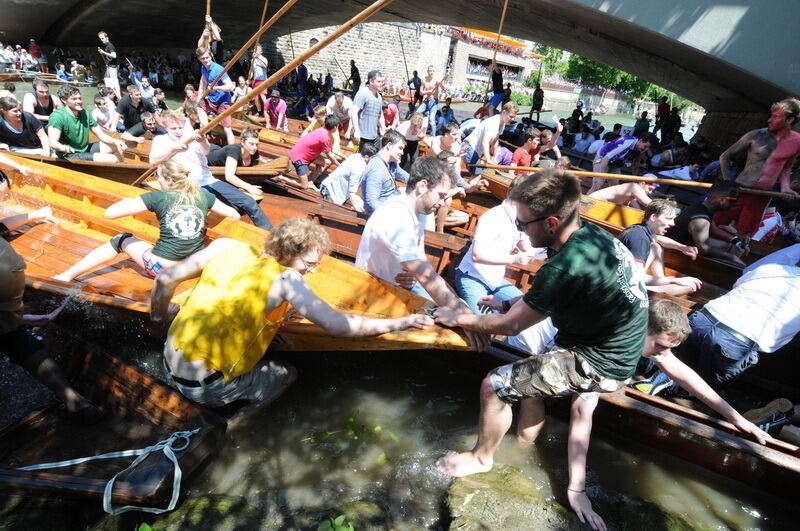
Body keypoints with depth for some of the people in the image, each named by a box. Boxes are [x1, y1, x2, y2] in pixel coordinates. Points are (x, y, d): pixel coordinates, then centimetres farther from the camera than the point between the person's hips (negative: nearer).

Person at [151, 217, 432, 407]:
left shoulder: (226, 247, -3)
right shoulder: (286, 279, -19)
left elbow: (165, 280, 3)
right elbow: (336, 325, -25)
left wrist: (159, 319, 22)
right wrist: (401, 322, -17)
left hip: (169, 366, 6)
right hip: (206, 387, -6)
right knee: (287, 373, 16)